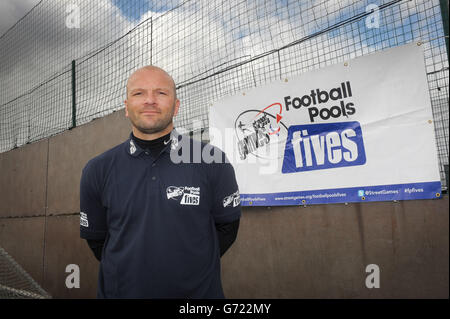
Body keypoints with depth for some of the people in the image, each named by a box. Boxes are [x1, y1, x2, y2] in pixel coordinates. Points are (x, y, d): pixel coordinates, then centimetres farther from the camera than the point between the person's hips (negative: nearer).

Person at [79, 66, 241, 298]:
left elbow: (226, 226, -3)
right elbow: (96, 238, 4)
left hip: (199, 291, -1)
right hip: (120, 291, 2)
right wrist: (131, 270, 4)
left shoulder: (212, 163, -13)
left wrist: (192, 266, 0)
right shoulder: (97, 170, -6)